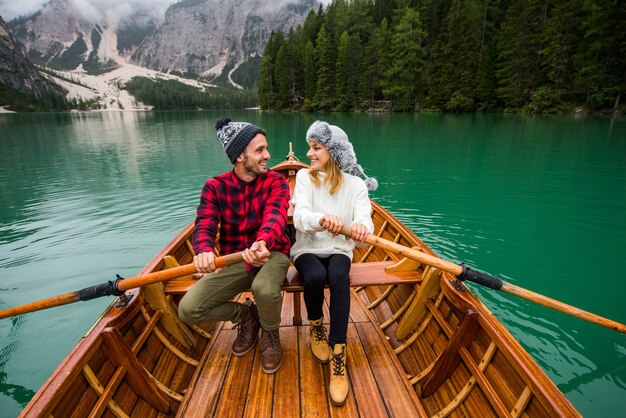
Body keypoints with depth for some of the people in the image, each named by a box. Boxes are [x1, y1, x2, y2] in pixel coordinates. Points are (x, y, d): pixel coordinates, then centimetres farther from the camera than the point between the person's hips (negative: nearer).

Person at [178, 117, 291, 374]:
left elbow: (275, 215, -27)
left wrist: (263, 242, -50)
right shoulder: (214, 187, -4)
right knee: (188, 310, -13)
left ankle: (270, 333, 3)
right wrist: (204, 250, -42)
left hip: (271, 254, -1)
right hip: (234, 260, 2)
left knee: (265, 289, -35)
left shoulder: (275, 182, -8)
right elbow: (204, 226, -17)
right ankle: (244, 315, 17)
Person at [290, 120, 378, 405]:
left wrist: (361, 226, -43)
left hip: (338, 250, 0)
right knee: (316, 276, -31)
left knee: (339, 278, -32)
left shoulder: (355, 184, -2)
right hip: (307, 250, 0)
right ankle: (316, 327, 1)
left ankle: (338, 358, -22)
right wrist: (323, 219, -43)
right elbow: (300, 217, -20)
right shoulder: (305, 177, -3)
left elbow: (364, 218, -17)